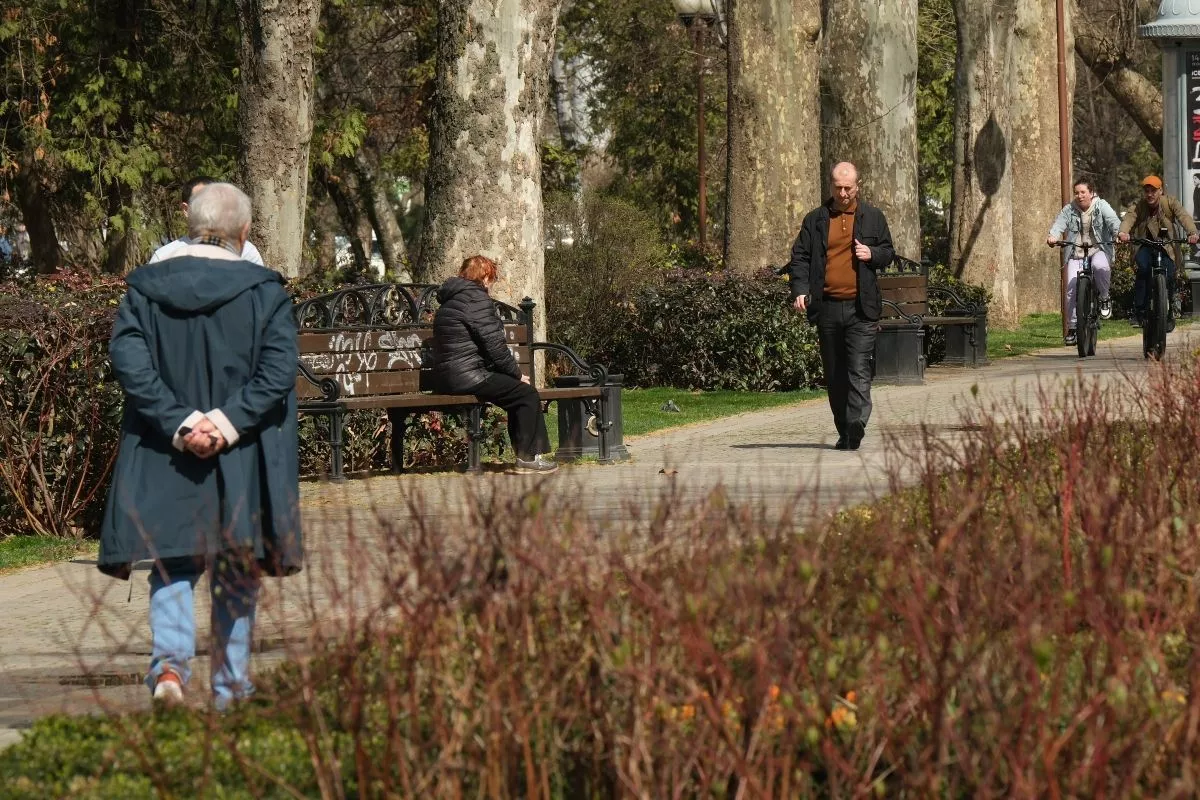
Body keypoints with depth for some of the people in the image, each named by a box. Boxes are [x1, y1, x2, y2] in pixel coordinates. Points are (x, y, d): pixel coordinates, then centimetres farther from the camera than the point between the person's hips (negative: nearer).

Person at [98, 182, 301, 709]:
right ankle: (230, 690, 13)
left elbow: (128, 360, -10)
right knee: (236, 577, 10)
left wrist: (180, 423, -13)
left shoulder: (144, 289, 1)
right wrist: (226, 424, -15)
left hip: (164, 457, 1)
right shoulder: (265, 291, -4)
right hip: (242, 461, -1)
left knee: (172, 566, 10)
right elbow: (278, 371, -14)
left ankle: (169, 658, -14)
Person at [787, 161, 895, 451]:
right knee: (834, 374, 7)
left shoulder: (873, 217, 9)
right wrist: (800, 290, -9)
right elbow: (799, 258, 7)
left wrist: (873, 254, -8)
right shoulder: (815, 220, 10)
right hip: (827, 307, 2)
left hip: (861, 308, -2)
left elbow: (889, 253, 16)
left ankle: (856, 424, -22)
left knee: (859, 370, -14)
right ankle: (844, 432, 16)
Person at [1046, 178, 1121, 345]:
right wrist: (1053, 236, -32)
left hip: (1099, 250, -2)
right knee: (1072, 287, -13)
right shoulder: (1069, 209, 5)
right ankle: (1072, 328, 0)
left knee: (1100, 266, -37)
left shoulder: (1101, 206, 1)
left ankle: (1104, 298, -9)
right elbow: (1060, 223, -9)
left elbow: (1113, 220, -15)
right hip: (1076, 254, 2)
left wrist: (1119, 233, -37)